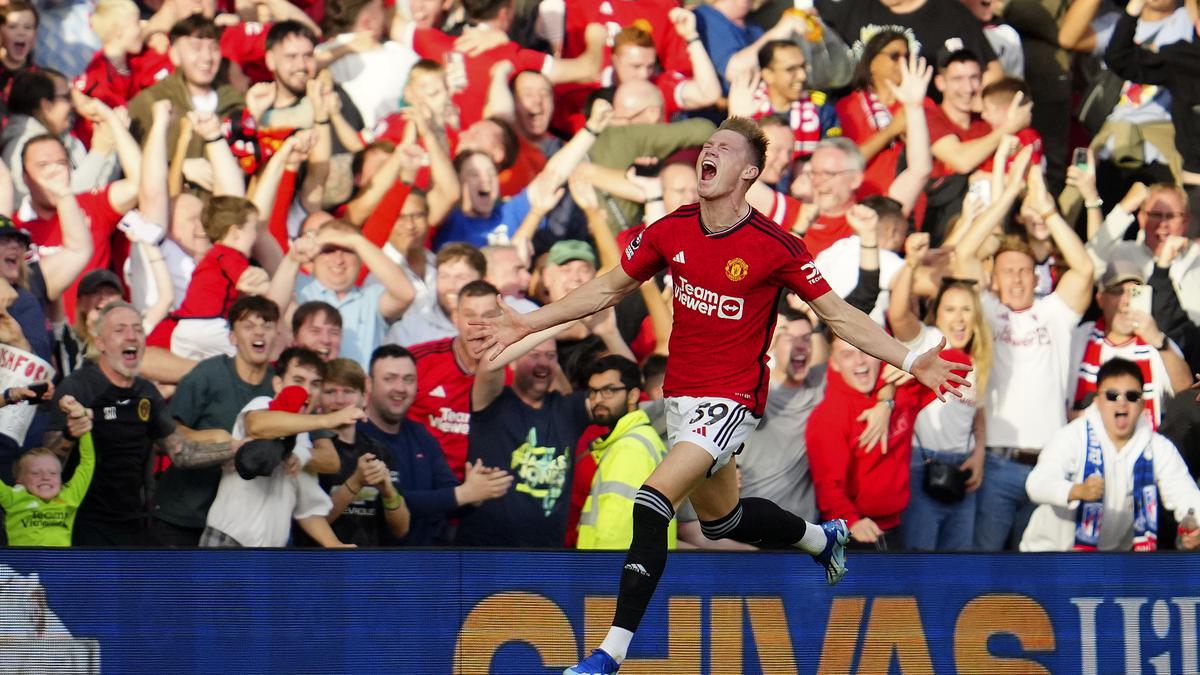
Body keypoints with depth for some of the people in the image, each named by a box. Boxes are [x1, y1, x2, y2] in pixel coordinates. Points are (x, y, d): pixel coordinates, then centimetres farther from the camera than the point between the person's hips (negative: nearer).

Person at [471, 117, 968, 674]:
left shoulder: (775, 247, -16)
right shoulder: (670, 232, -3)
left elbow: (838, 314, -7)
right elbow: (608, 288, 11)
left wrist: (910, 361, -15)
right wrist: (528, 324, 8)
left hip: (732, 400, -6)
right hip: (681, 395, 6)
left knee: (651, 504, -22)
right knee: (719, 518, 23)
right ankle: (823, 539, 52)